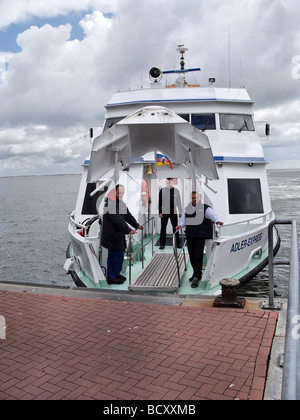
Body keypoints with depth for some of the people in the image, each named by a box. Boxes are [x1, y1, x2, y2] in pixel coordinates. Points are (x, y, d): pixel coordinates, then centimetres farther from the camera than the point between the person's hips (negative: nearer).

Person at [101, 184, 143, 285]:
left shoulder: (121, 203, 13)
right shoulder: (109, 204, -19)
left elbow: (128, 215, 18)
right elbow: (118, 220, -26)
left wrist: (136, 225, 10)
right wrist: (128, 230, -28)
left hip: (118, 234, 10)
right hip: (112, 235, -10)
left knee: (112, 256, 16)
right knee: (118, 255, -4)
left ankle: (112, 276, 25)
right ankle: (112, 277, 9)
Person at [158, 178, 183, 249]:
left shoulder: (176, 191, 8)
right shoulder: (162, 190, 2)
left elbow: (179, 202, 12)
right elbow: (160, 202, 2)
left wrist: (180, 211, 10)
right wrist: (160, 212, -4)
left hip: (174, 212, 2)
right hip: (164, 212, -1)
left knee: (175, 227, 6)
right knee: (163, 228, 1)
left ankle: (177, 243, 15)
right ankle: (162, 244, 9)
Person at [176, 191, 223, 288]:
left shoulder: (205, 208, 0)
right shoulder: (187, 209, 14)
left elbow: (212, 215, -15)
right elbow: (184, 220, 15)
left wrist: (217, 221, -36)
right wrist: (180, 225, -6)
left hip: (201, 236, -5)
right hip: (190, 236, 5)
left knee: (198, 256, -8)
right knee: (192, 256, 9)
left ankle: (196, 277, -3)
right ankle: (197, 274, 27)